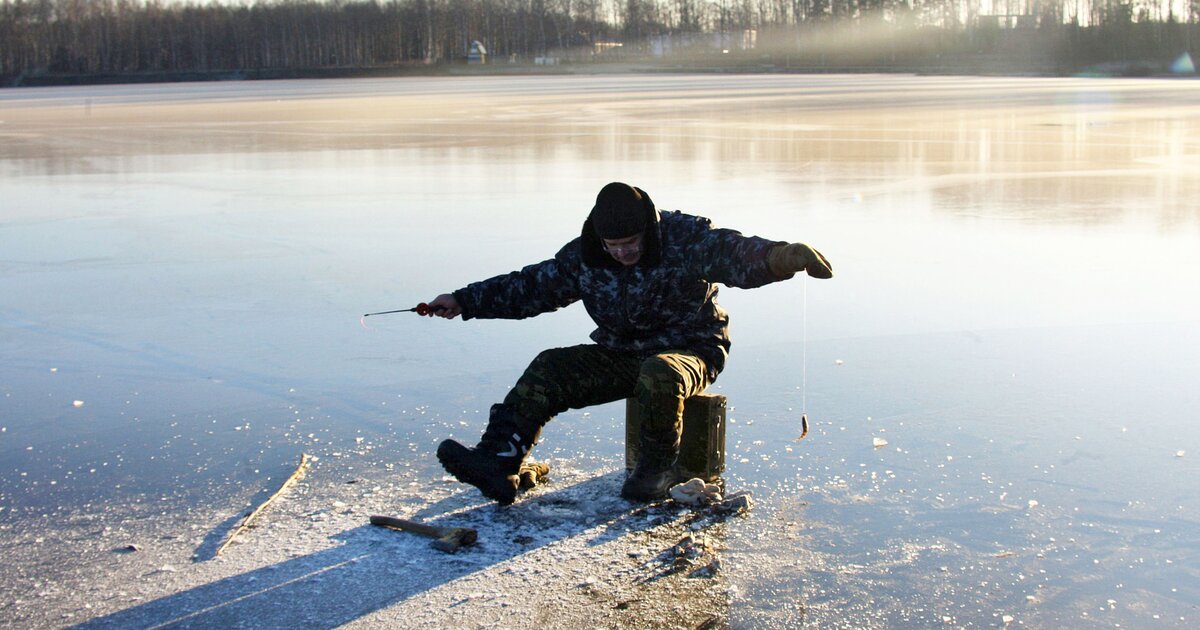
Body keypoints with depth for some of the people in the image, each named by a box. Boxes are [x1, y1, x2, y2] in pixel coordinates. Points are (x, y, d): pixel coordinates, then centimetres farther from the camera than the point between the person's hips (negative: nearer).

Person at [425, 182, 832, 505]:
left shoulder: (686, 239, -17)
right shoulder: (584, 256, -2)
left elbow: (735, 254, -33)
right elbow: (533, 285, 7)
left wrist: (783, 256, -56)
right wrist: (464, 302, 3)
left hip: (689, 350, -5)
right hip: (620, 356, 5)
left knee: (658, 376, -39)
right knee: (549, 369, -16)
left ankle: (659, 468, -14)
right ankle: (497, 462, -27)